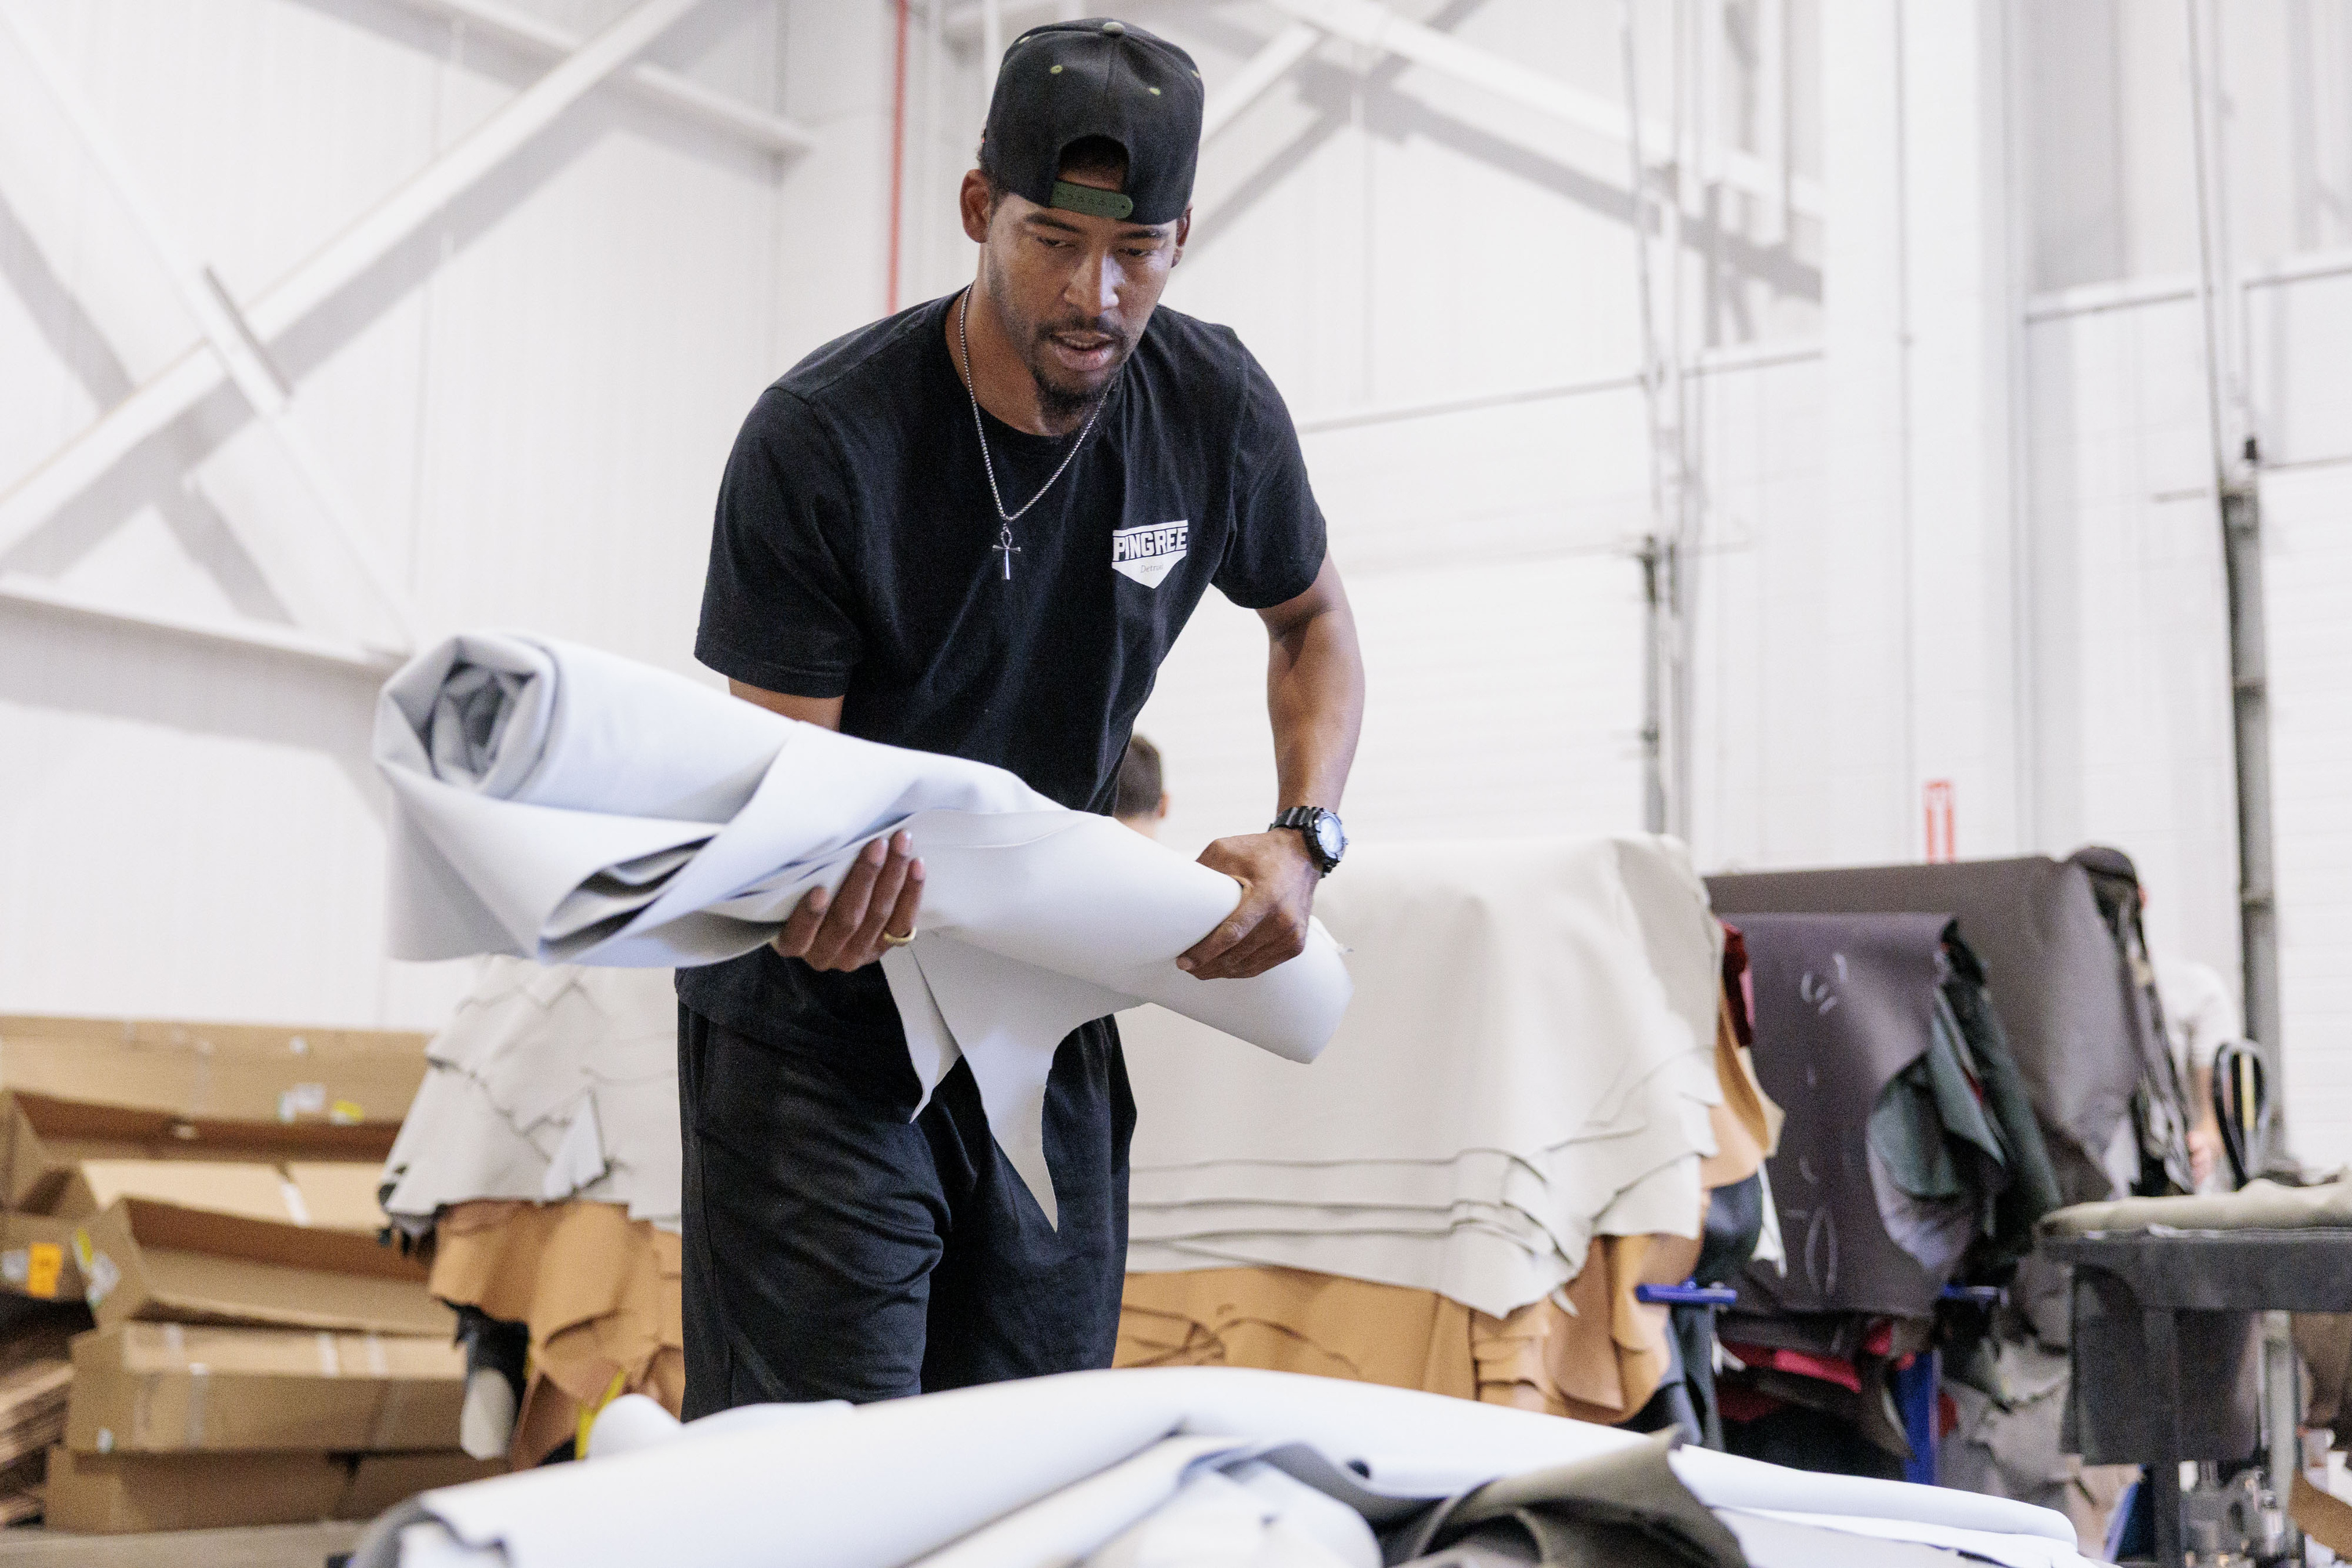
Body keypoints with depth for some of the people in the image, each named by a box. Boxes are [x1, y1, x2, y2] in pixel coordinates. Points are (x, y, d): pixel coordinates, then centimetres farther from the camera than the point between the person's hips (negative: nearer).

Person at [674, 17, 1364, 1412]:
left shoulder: (1215, 408, -6)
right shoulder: (820, 441, -19)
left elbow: (1312, 619, 13)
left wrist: (1303, 839, -4)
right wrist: (810, 890, -42)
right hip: (819, 1030, -4)